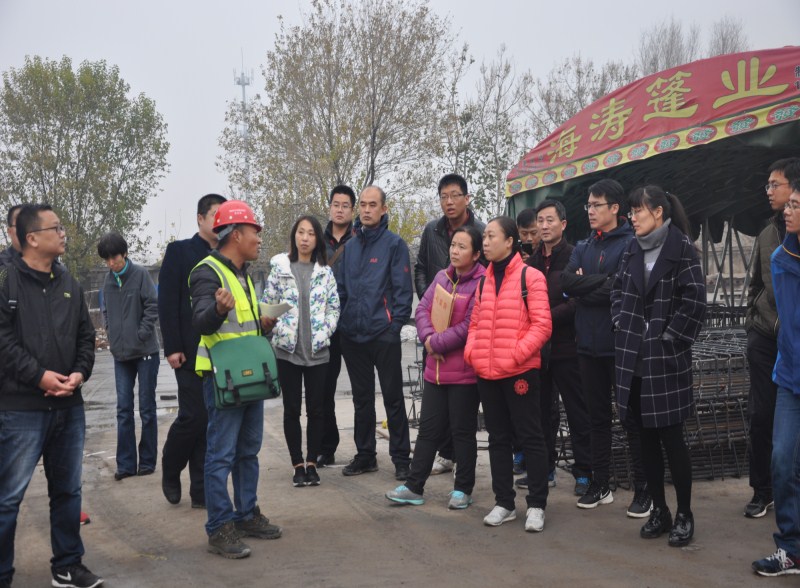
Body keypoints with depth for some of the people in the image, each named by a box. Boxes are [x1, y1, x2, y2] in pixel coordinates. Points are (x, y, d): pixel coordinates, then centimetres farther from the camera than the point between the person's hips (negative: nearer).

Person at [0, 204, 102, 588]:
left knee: (67, 490, 15)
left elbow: (86, 336, 14)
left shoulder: (69, 284, 12)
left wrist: (80, 373, -3)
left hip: (69, 406, 6)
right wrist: (38, 375, -17)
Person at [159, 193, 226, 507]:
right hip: (191, 351, -4)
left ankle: (201, 492, 14)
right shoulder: (179, 251, 1)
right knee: (193, 416, -5)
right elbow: (167, 302, -5)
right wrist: (172, 348, -11)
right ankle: (170, 471, 23)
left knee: (212, 422, 5)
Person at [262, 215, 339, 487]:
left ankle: (311, 463, 16)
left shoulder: (325, 271, 7)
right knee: (291, 409, 4)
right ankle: (297, 465, 13)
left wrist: (323, 333, -6)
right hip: (287, 350, -1)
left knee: (315, 409, 5)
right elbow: (267, 304, 2)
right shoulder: (279, 268, 3)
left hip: (317, 351, 1)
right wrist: (277, 331, -10)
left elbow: (334, 308, 6)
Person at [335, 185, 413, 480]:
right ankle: (365, 455, 25)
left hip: (383, 334, -5)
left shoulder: (394, 244, -4)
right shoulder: (350, 246, 13)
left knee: (393, 397, 1)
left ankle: (401, 458, 11)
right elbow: (341, 288, 16)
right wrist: (341, 321, 7)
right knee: (362, 398, 14)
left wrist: (396, 324, -14)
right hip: (352, 335, 6)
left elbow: (402, 289, -8)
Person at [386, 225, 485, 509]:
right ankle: (414, 487, 22)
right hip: (436, 369, 7)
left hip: (465, 371, -6)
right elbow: (422, 309, 8)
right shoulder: (442, 277, 9)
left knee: (463, 430, 7)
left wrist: (436, 343, -12)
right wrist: (429, 338, -11)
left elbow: (469, 327, -19)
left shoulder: (482, 283, -14)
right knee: (429, 429, 13)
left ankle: (463, 489, 22)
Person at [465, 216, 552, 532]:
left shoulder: (530, 276, -6)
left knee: (529, 437, 2)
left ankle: (536, 505, 12)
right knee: (498, 437, 13)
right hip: (486, 373, 6)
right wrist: (471, 351, 0)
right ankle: (504, 503, 23)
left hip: (519, 371, -6)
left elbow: (542, 325, -11)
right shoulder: (484, 281, 14)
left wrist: (516, 353, -19)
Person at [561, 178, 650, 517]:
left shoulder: (631, 244, -8)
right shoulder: (583, 247, 13)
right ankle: (600, 485, 25)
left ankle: (643, 489, 13)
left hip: (621, 345, -6)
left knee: (632, 418, 2)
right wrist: (602, 281, -15)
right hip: (589, 344, 6)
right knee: (597, 416, 14)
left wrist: (584, 286, -10)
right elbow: (567, 282, -2)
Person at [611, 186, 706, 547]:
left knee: (671, 438, -1)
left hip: (666, 359, -6)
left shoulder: (682, 249, -7)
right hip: (633, 357, 6)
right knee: (646, 438, 10)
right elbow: (618, 290, 19)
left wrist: (670, 337, -12)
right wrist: (620, 325, 6)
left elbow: (695, 299, -13)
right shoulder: (633, 250, 10)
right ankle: (659, 511, 22)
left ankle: (684, 515, 14)